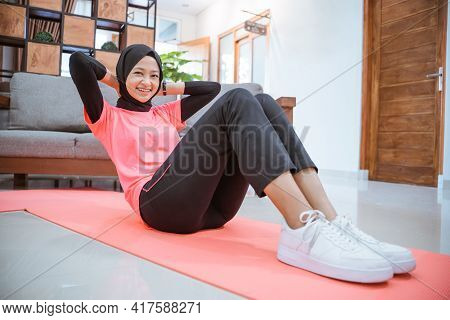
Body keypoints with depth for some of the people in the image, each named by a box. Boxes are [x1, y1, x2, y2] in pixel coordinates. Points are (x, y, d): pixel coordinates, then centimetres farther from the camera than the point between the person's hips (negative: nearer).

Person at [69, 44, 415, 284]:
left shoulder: (164, 114, 33)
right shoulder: (109, 118, 18)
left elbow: (212, 87, 36)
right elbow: (79, 61, 4)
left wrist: (166, 87, 34)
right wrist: (115, 80, 20)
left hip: (211, 207, 6)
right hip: (160, 203, -6)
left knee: (262, 102, -12)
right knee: (237, 101, -21)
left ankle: (330, 222, -26)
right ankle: (303, 232, -38)